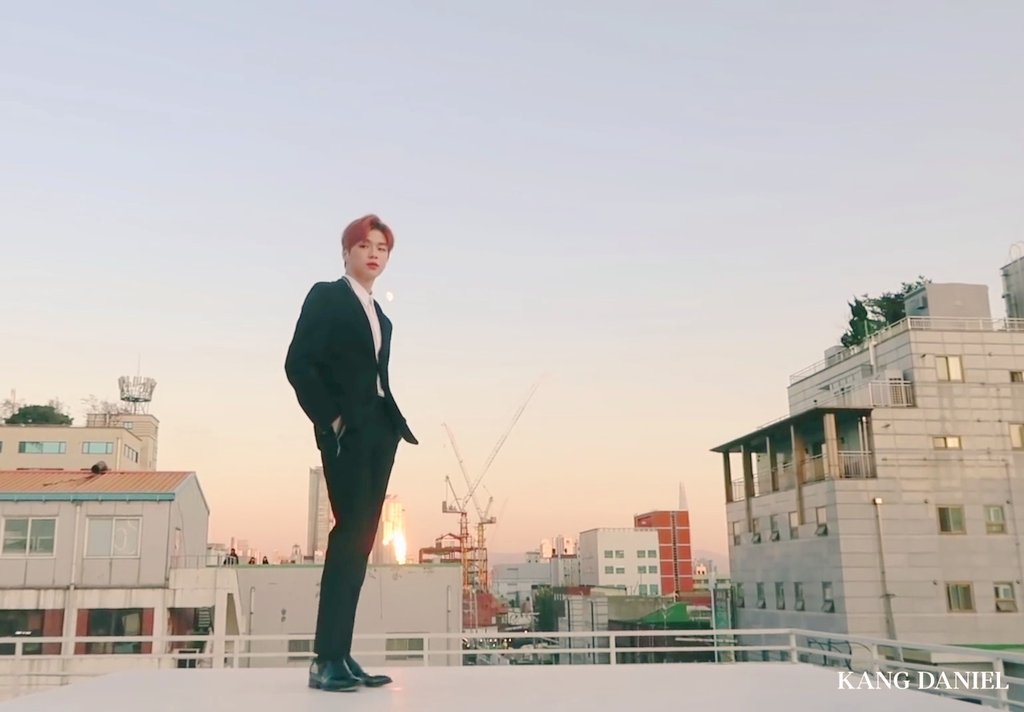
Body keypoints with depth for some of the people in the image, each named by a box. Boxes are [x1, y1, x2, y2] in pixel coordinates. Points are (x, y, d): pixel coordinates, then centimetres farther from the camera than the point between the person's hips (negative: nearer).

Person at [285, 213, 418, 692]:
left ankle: (341, 655, 5)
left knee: (360, 538, 3)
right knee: (351, 530, -16)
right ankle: (326, 659, -13)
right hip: (346, 430, -7)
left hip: (380, 430, 7)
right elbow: (298, 363, -8)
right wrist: (329, 418, -14)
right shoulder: (326, 296, 2)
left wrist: (395, 424, 4)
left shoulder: (381, 317, 23)